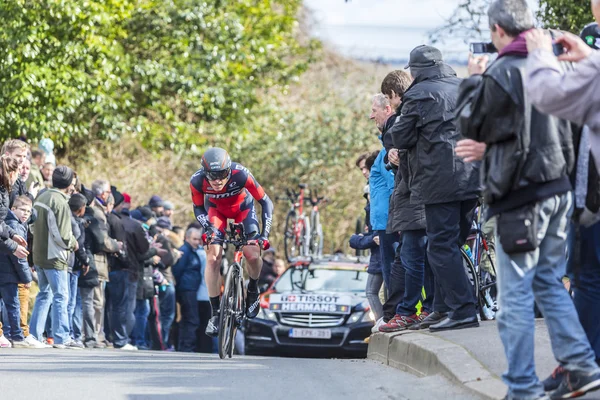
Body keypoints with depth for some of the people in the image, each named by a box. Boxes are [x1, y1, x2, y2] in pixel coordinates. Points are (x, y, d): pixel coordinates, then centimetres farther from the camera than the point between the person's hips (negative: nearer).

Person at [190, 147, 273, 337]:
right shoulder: (197, 181, -32)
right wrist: (208, 228, -30)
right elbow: (198, 208, -12)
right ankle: (215, 313, -6)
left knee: (252, 255, -19)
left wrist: (265, 233, -34)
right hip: (215, 208, 1)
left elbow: (266, 202, -26)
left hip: (242, 206, -1)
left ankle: (253, 289, 14)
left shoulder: (241, 175, -38)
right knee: (213, 257, -16)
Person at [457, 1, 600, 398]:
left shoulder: (501, 74, -15)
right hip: (558, 188, 7)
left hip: (522, 197, -7)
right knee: (549, 282, 18)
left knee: (515, 296, -2)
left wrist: (473, 80, 9)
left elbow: (473, 125, -2)